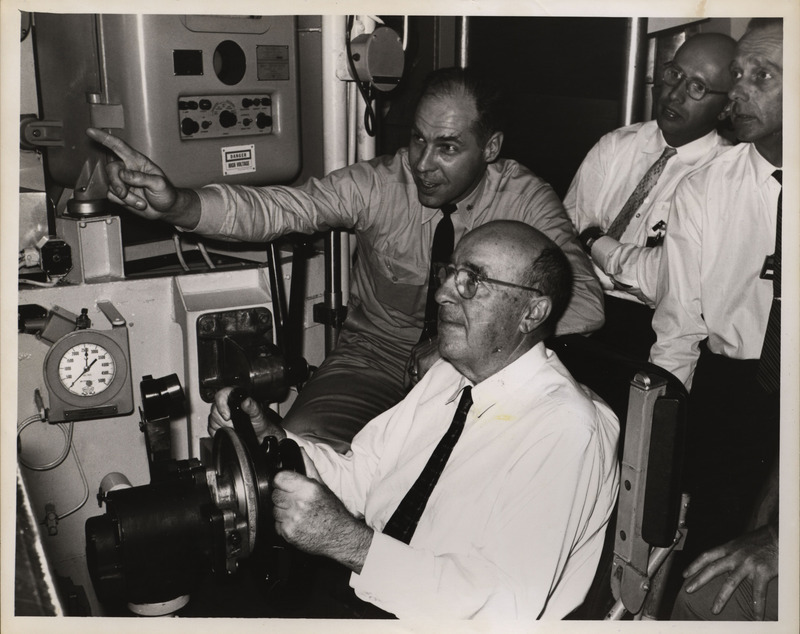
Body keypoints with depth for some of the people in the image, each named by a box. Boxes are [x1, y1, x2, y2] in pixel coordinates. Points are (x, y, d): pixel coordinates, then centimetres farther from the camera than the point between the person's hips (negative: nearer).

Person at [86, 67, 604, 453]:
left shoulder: (522, 198, -10)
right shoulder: (378, 184, -10)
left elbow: (585, 302, -18)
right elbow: (275, 209, -20)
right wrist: (175, 204, -40)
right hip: (375, 355, 0)